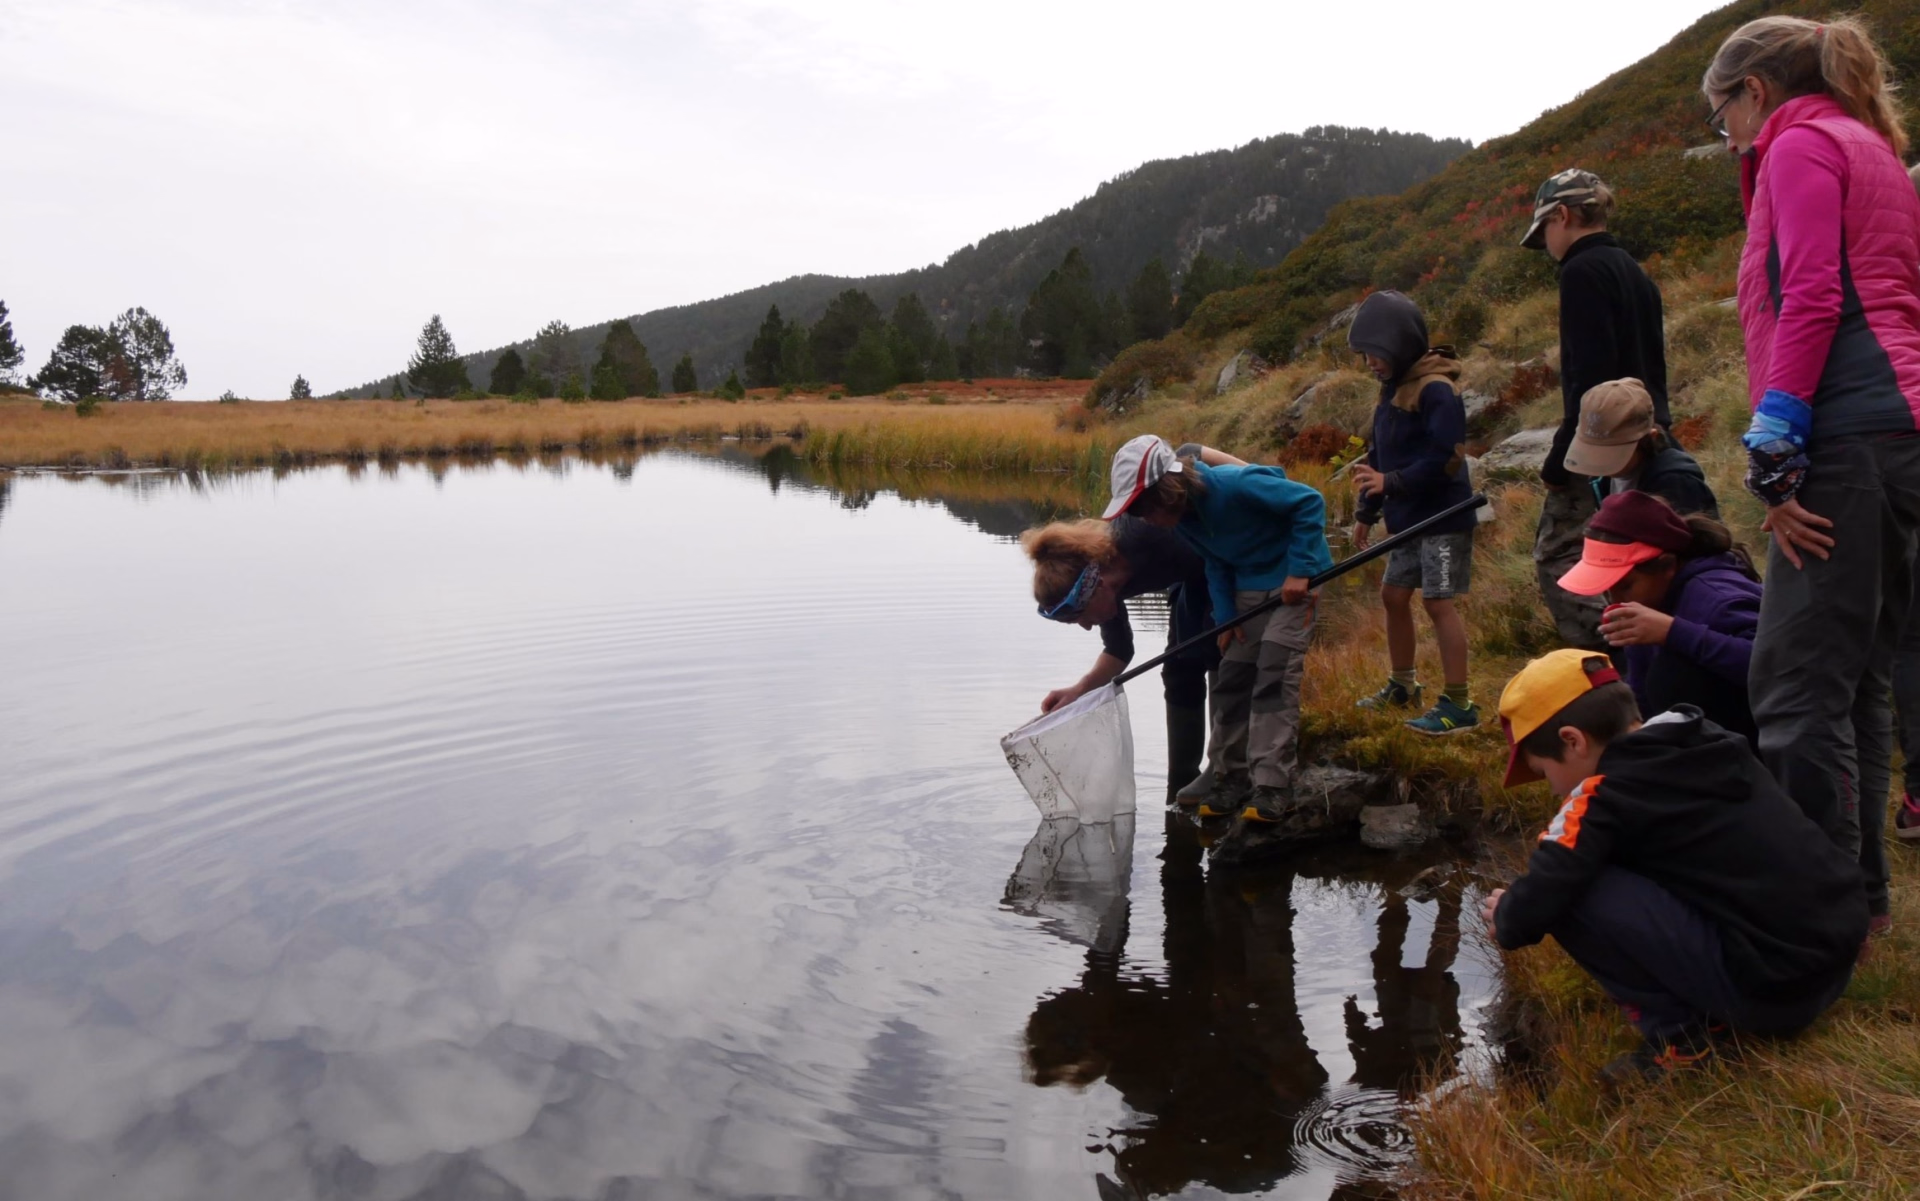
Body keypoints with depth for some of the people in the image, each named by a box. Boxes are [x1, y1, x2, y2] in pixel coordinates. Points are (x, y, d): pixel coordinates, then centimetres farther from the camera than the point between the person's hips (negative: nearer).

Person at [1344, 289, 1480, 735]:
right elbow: (1382, 455, 17)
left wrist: (1390, 482, -26)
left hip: (1443, 518, -9)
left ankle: (1459, 705, -4)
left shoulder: (1436, 390, -16)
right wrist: (1367, 511, 16)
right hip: (1409, 518, 9)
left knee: (1438, 601, -10)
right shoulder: (1393, 389, 13)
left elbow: (1447, 458, -24)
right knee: (1393, 594, 14)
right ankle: (1402, 686, 30)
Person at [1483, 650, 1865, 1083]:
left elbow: (1539, 902, -19)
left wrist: (1505, 918, 5)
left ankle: (1678, 1035, -2)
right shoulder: (1706, 746, 9)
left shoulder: (1609, 794, -14)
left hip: (1769, 986, -8)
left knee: (1571, 895, -13)